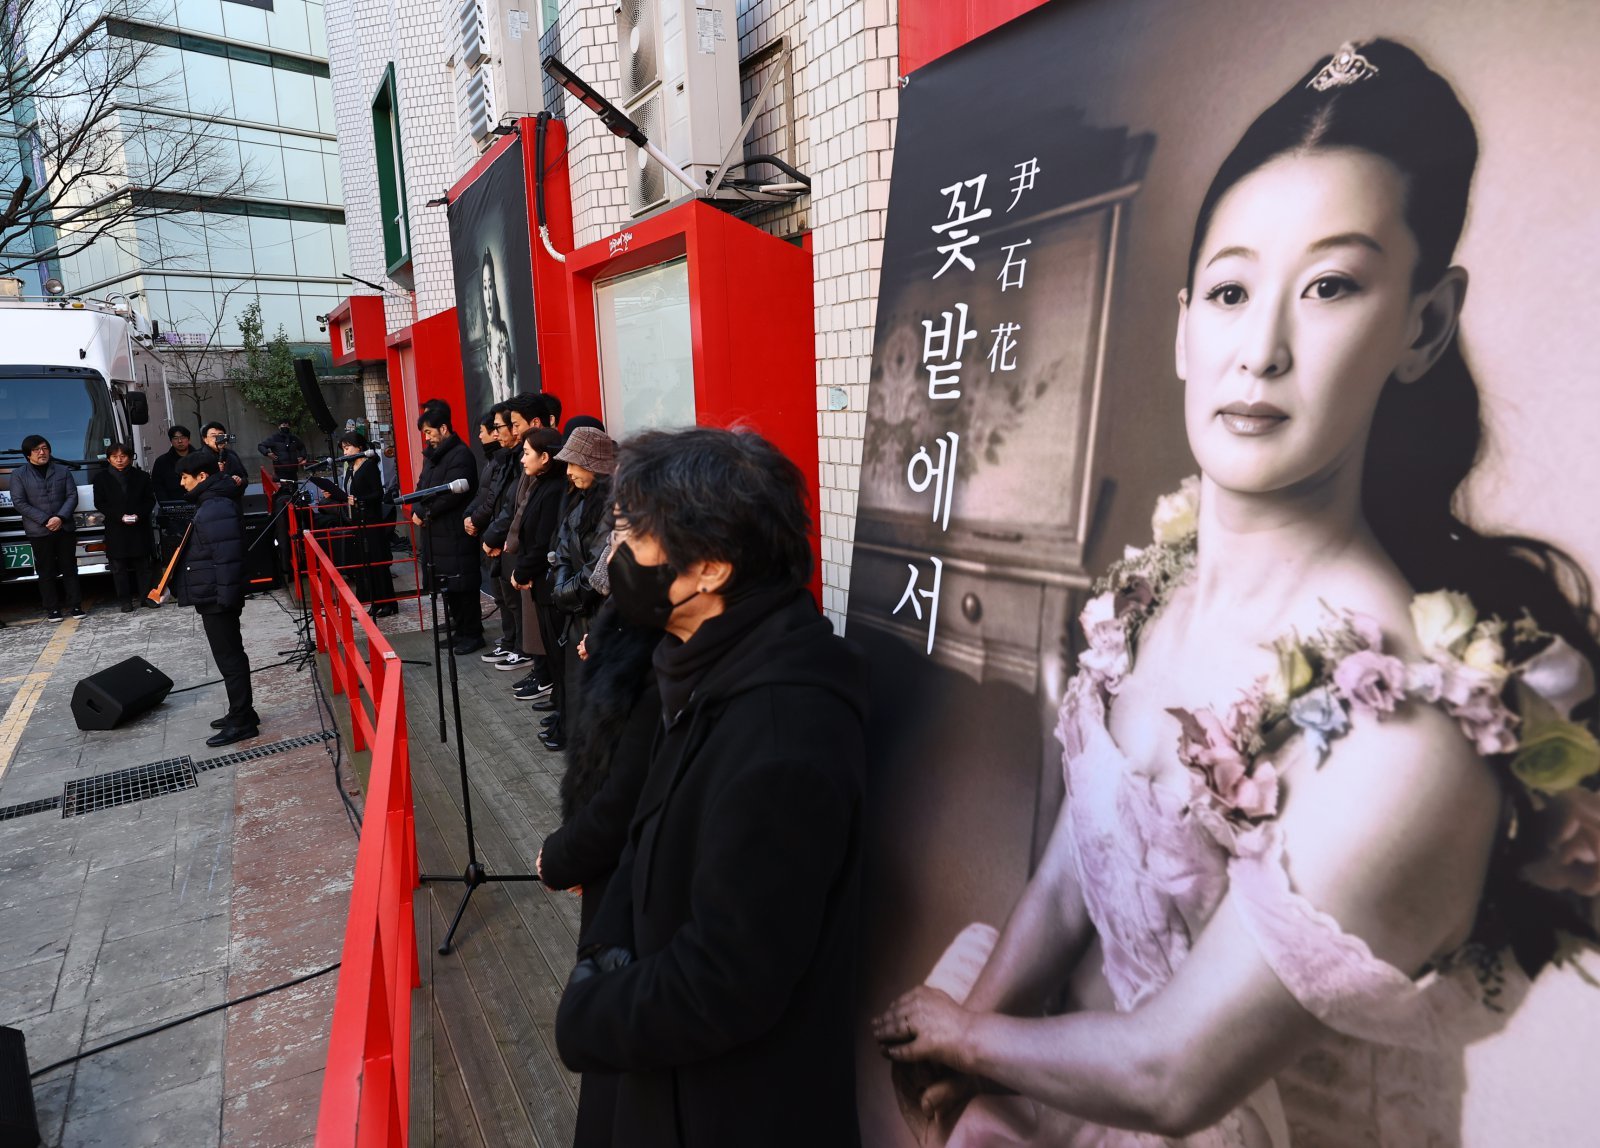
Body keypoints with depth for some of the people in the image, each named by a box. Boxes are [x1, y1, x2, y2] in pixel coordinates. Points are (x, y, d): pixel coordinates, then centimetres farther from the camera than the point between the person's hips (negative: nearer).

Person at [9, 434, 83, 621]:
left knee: (69, 568, 5)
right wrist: (46, 520, -13)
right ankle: (52, 609, 6)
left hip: (65, 528, 2)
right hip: (38, 532, -1)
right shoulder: (18, 475, 3)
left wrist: (60, 517, -13)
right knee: (46, 572, 2)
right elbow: (19, 502, -3)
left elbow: (72, 496, 3)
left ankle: (75, 605, 10)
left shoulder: (63, 471, 9)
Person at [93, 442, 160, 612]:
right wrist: (120, 516, -13)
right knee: (119, 568, 2)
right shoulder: (101, 478, 3)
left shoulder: (141, 477, 5)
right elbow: (100, 503, 0)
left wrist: (139, 515, -12)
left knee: (143, 564, 6)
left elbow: (150, 500, 5)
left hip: (140, 529, 0)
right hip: (116, 530, 0)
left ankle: (146, 595, 13)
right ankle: (126, 600, 5)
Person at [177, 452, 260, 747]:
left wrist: (225, 596, -26)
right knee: (231, 655, 17)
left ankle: (241, 722, 2)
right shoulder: (212, 502, 14)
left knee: (229, 658, -4)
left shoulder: (218, 509, -20)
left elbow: (227, 557, -26)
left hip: (217, 598, -11)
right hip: (215, 596, 11)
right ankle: (242, 713, 27)